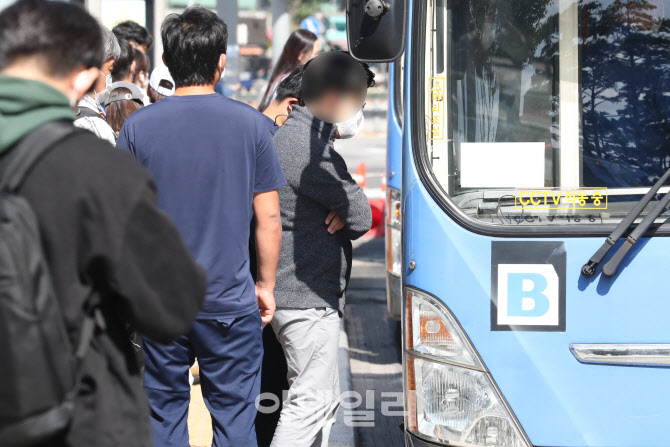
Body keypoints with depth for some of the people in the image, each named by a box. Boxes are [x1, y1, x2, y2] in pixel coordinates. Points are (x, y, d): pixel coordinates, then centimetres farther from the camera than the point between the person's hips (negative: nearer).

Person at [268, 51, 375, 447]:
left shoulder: (291, 134, 16)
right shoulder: (311, 149, -18)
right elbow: (360, 217, -14)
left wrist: (341, 213, -1)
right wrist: (346, 217, 6)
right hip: (309, 296, -11)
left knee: (326, 399, 16)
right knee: (312, 401, -8)